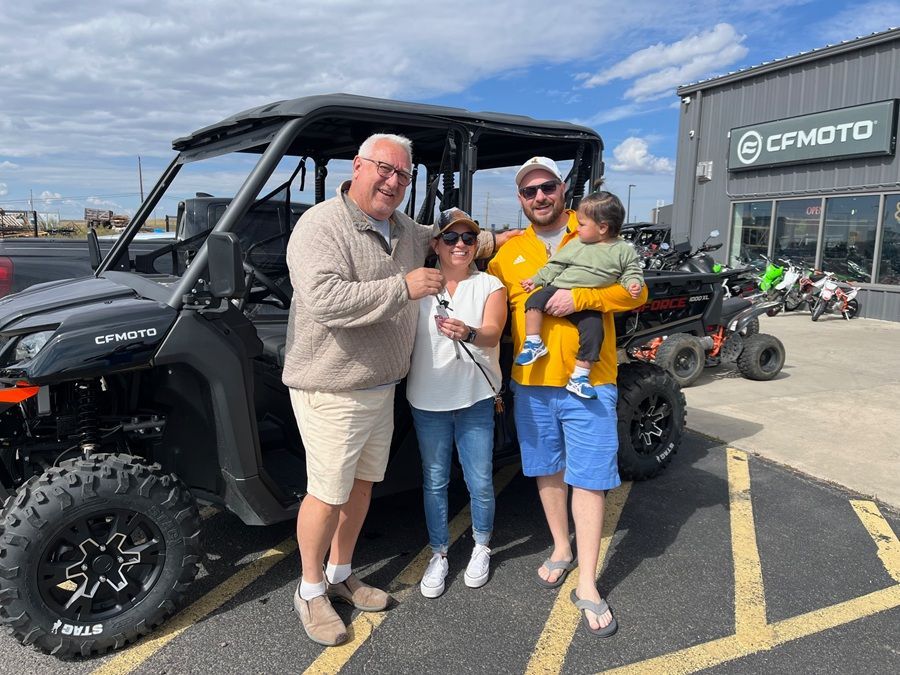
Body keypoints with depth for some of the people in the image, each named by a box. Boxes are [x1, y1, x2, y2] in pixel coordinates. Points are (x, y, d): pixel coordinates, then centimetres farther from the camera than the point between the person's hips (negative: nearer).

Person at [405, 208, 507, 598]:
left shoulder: (489, 285, 1)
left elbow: (492, 333, -17)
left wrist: (467, 333, -36)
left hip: (476, 397, 0)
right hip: (428, 398, 1)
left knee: (480, 482, 6)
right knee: (434, 481, 10)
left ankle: (481, 547, 31)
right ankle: (439, 555, 27)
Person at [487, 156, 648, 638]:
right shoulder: (508, 253, 8)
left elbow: (636, 291, -5)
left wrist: (580, 296, -19)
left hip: (589, 383, -3)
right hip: (530, 384, 3)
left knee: (589, 479, 1)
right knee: (548, 471, 16)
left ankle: (587, 586, 12)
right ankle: (561, 549, 38)